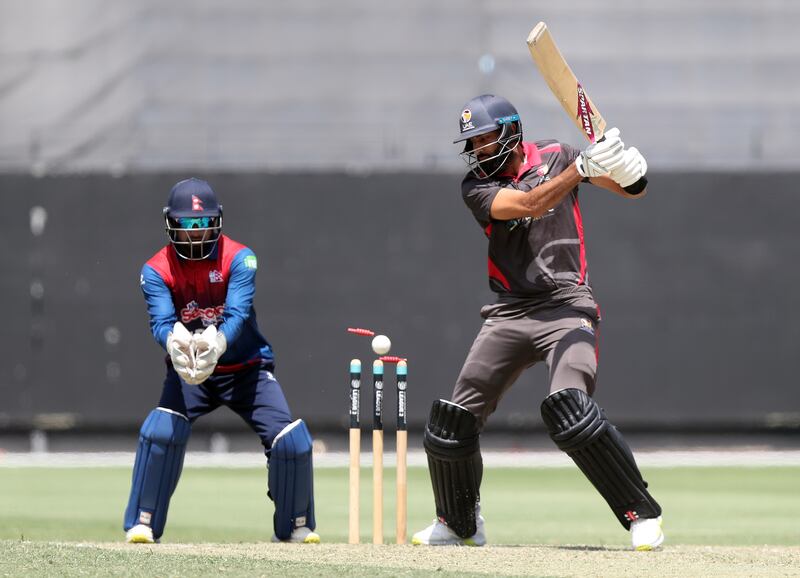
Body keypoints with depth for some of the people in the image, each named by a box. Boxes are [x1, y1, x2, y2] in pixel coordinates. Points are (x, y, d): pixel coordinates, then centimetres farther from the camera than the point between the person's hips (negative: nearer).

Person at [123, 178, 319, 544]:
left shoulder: (239, 259, -16)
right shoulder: (157, 270, -12)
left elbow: (238, 314, -29)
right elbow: (161, 321, -26)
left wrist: (216, 343, -52)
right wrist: (175, 343, -51)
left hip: (247, 367, 0)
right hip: (186, 371, 0)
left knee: (292, 442, -13)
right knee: (160, 432, -25)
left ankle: (295, 526, 9)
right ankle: (142, 525, -14)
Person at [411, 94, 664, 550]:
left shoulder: (555, 156, 4)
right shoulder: (477, 186, 2)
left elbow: (633, 191, 2)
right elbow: (529, 204, -18)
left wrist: (629, 171, -23)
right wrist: (583, 167, -31)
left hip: (567, 307, -3)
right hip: (511, 314, 3)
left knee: (570, 408, -26)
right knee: (455, 418, 1)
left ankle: (643, 515, -18)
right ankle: (459, 525, 25)